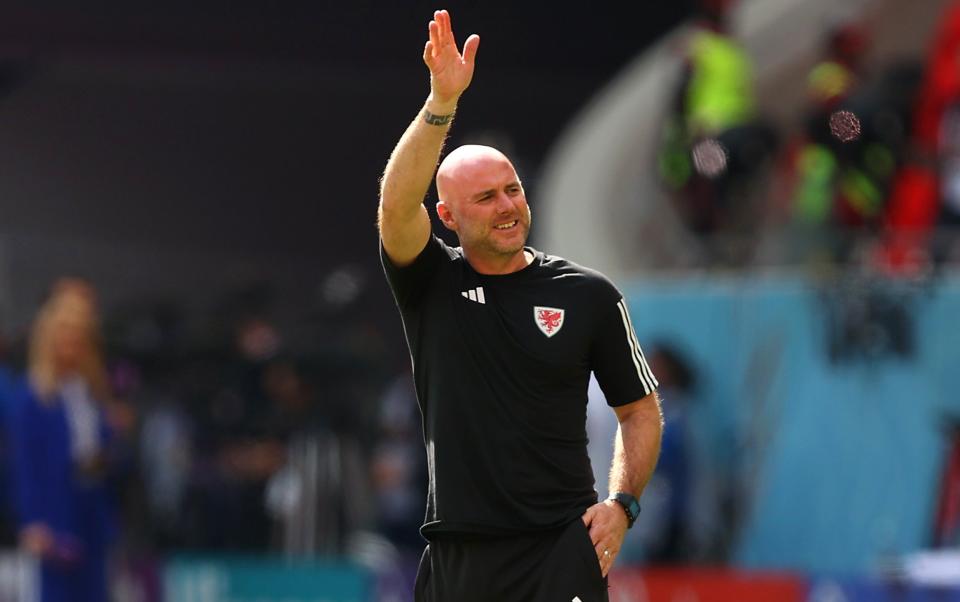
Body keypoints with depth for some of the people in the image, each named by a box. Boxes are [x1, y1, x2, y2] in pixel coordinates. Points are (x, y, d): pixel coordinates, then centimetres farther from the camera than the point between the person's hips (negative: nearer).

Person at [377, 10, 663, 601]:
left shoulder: (590, 295, 5)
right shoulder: (431, 283, 5)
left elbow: (641, 408, 13)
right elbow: (396, 203, -14)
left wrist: (621, 504, -1)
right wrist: (441, 103, -26)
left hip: (562, 547, -2)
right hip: (458, 549, 2)